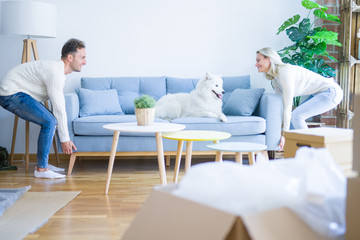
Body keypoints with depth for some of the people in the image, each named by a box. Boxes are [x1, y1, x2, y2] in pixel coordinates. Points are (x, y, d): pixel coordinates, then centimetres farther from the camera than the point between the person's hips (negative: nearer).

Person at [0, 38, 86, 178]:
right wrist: (65, 139, -14)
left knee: (50, 121, 9)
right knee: (50, 121, -17)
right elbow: (59, 109, -21)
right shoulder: (55, 72, -23)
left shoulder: (58, 69, 10)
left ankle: (43, 163, 15)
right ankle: (41, 169, -10)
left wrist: (66, 138, 13)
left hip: (16, 93, 11)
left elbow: (59, 107, 14)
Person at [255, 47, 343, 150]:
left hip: (331, 92, -9)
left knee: (296, 116, -15)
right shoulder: (274, 77, 4)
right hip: (320, 93, 10)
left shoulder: (285, 73, -24)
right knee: (295, 116, 6)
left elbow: (288, 106, -24)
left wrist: (284, 134, -21)